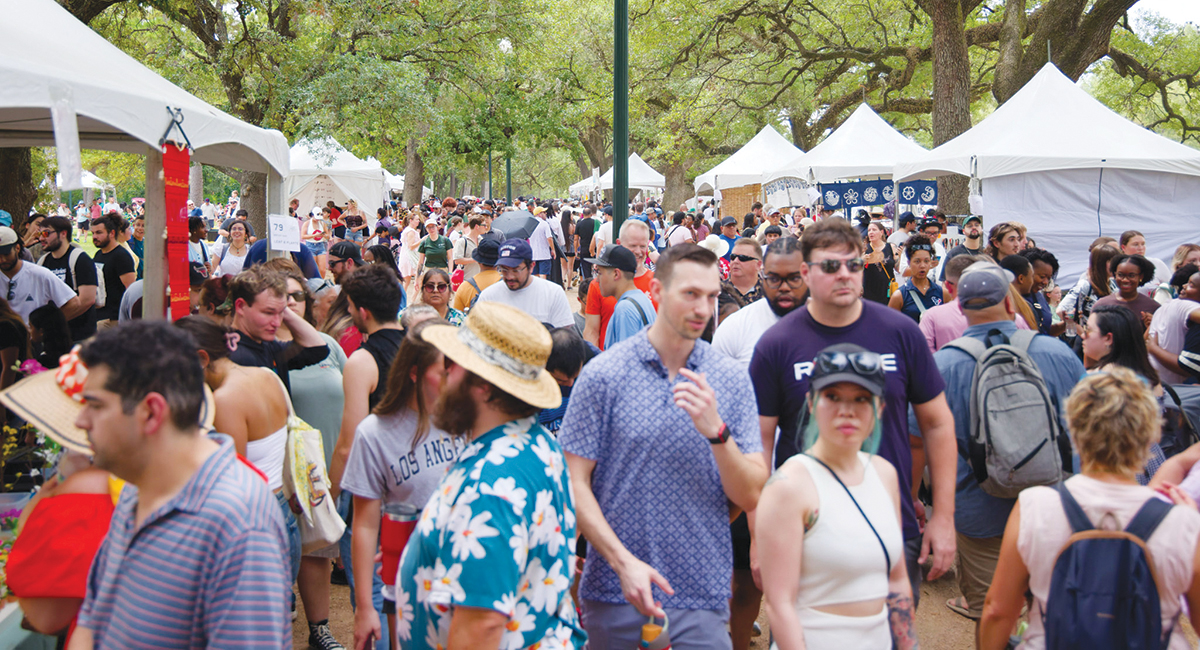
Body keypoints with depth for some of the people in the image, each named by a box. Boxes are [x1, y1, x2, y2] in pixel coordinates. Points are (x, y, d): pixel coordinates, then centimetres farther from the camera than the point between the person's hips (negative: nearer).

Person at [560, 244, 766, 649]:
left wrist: (716, 431, -17)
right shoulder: (603, 375, -5)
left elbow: (750, 497, -1)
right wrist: (623, 561, -15)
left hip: (703, 597, 1)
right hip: (614, 595, -1)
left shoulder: (732, 379, 2)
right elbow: (575, 484, -5)